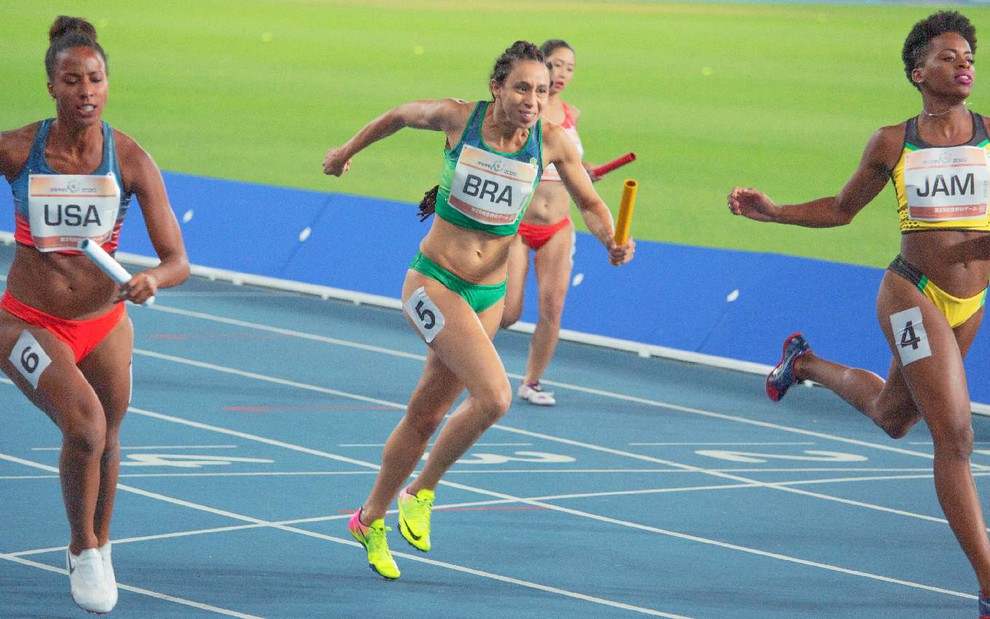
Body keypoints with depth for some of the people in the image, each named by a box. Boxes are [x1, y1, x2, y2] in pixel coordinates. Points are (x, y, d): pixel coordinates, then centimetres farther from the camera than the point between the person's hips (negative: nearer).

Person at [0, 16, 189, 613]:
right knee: (85, 423, -25)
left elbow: (178, 261, -16)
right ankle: (82, 549, -2)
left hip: (103, 323, 3)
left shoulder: (131, 159, -14)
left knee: (105, 441, 19)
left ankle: (99, 547, 49)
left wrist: (153, 280, -36)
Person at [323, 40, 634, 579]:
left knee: (426, 414, 14)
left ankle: (371, 520, 34)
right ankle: (421, 491, -1)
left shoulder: (552, 143, -5)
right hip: (433, 280, -4)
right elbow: (400, 115, 8)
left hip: (487, 294, 4)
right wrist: (348, 150, 22)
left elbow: (589, 204, 7)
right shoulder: (457, 117, -11)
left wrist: (611, 240, -14)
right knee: (494, 395, -23)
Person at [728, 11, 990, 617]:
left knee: (892, 417, 27)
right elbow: (841, 209, 12)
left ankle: (807, 363, 56)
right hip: (913, 294, -4)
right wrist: (772, 211, 0)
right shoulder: (893, 144, -3)